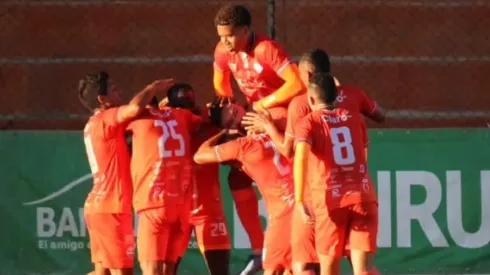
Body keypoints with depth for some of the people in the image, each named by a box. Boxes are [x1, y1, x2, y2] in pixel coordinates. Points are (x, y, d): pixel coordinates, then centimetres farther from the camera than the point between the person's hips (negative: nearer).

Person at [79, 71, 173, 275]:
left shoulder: (94, 125, 17)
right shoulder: (105, 120, -12)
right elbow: (135, 108, -30)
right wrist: (153, 88, -10)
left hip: (100, 205, 9)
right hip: (111, 208, -9)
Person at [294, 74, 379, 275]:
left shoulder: (308, 123, 2)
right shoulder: (354, 117, 15)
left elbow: (301, 157, -16)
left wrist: (299, 200, -21)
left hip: (329, 201, -3)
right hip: (363, 196, 3)